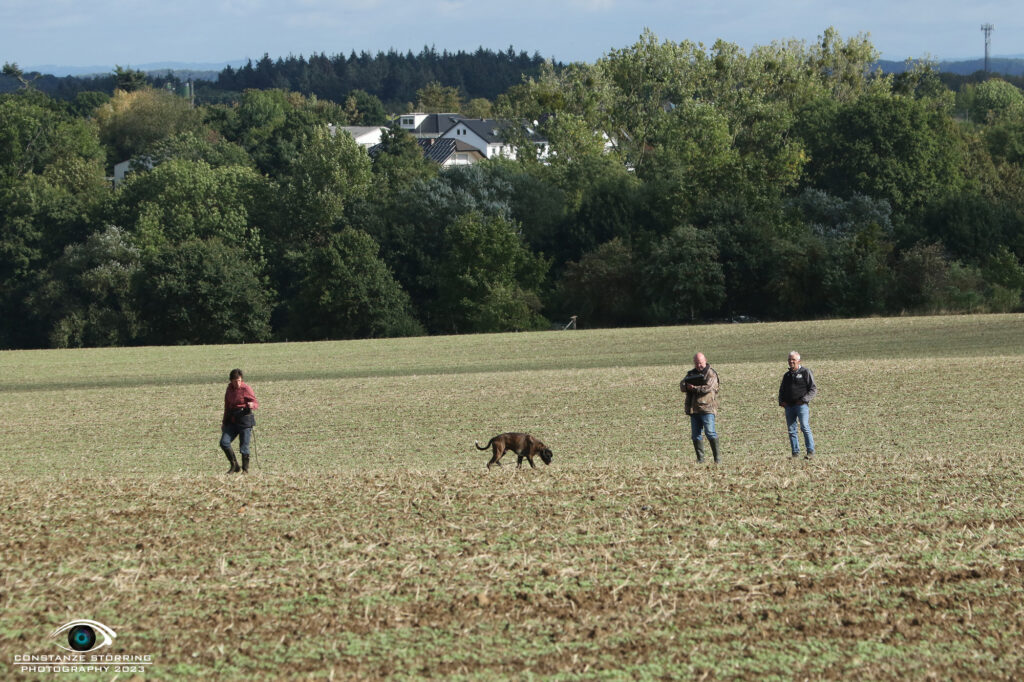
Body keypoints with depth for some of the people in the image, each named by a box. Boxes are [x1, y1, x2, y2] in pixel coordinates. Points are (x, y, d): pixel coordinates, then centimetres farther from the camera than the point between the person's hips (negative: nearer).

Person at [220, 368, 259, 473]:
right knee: (224, 442, -5)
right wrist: (224, 421, 22)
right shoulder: (230, 388, 8)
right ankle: (234, 466, 8)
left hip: (245, 419, -6)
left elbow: (256, 404, -7)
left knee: (244, 445, -4)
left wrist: (252, 405, -31)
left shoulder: (246, 388, -8)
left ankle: (245, 468, 13)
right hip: (232, 420, 6)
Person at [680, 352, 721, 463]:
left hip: (707, 409, -6)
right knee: (695, 435, 5)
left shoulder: (711, 374, -1)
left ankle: (717, 457, -9)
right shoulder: (691, 373, 17)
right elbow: (682, 386, 6)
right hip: (693, 409, 6)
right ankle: (700, 458, 10)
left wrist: (693, 388, -11)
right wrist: (687, 386, -17)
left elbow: (708, 388, -15)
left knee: (710, 433, -14)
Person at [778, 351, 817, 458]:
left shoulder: (806, 372, 2)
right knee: (791, 430, 2)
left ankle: (810, 451, -10)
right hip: (789, 406, 6)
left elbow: (813, 389, -2)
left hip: (801, 405, -6)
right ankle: (795, 452, 5)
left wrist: (804, 399, -14)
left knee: (805, 428, -13)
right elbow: (782, 390, 28)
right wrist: (781, 401, 8)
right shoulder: (787, 375, 20)